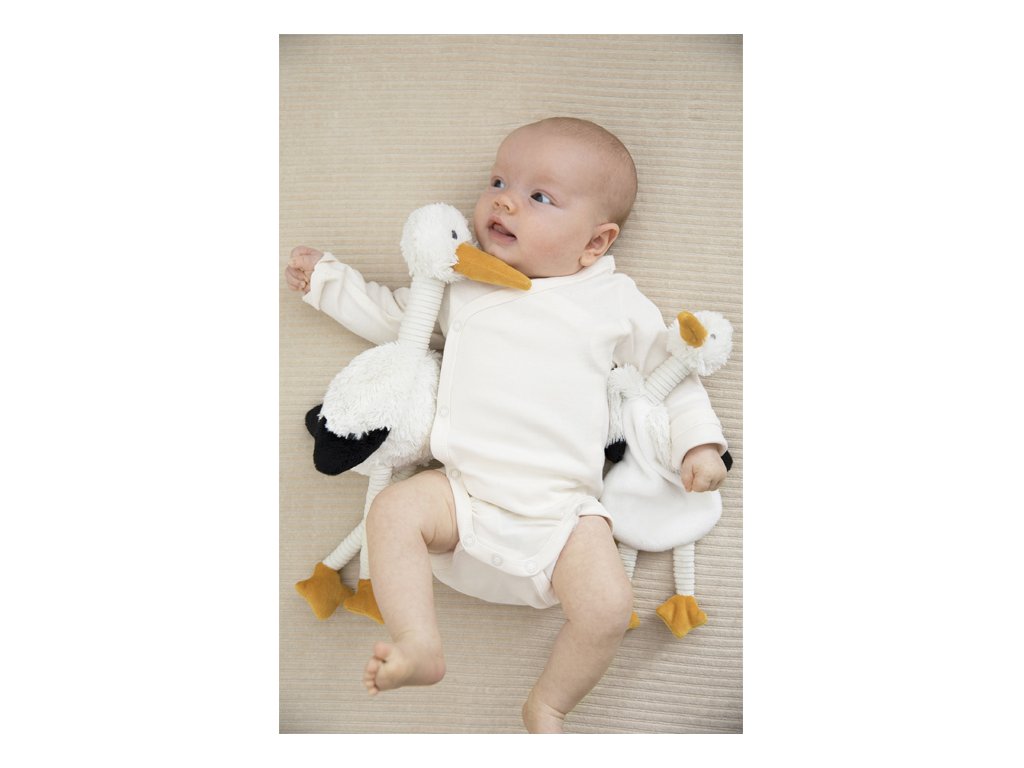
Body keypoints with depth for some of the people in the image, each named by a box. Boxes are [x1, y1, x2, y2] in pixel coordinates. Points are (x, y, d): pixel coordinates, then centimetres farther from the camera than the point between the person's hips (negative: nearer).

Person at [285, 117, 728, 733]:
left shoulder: (615, 301, 7)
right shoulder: (460, 284, 12)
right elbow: (391, 316, 27)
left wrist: (699, 442, 6)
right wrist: (326, 279, 24)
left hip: (563, 508, -1)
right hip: (464, 491, 2)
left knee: (610, 610, -17)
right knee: (394, 510, -24)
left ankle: (549, 705, 9)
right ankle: (420, 649, -15)